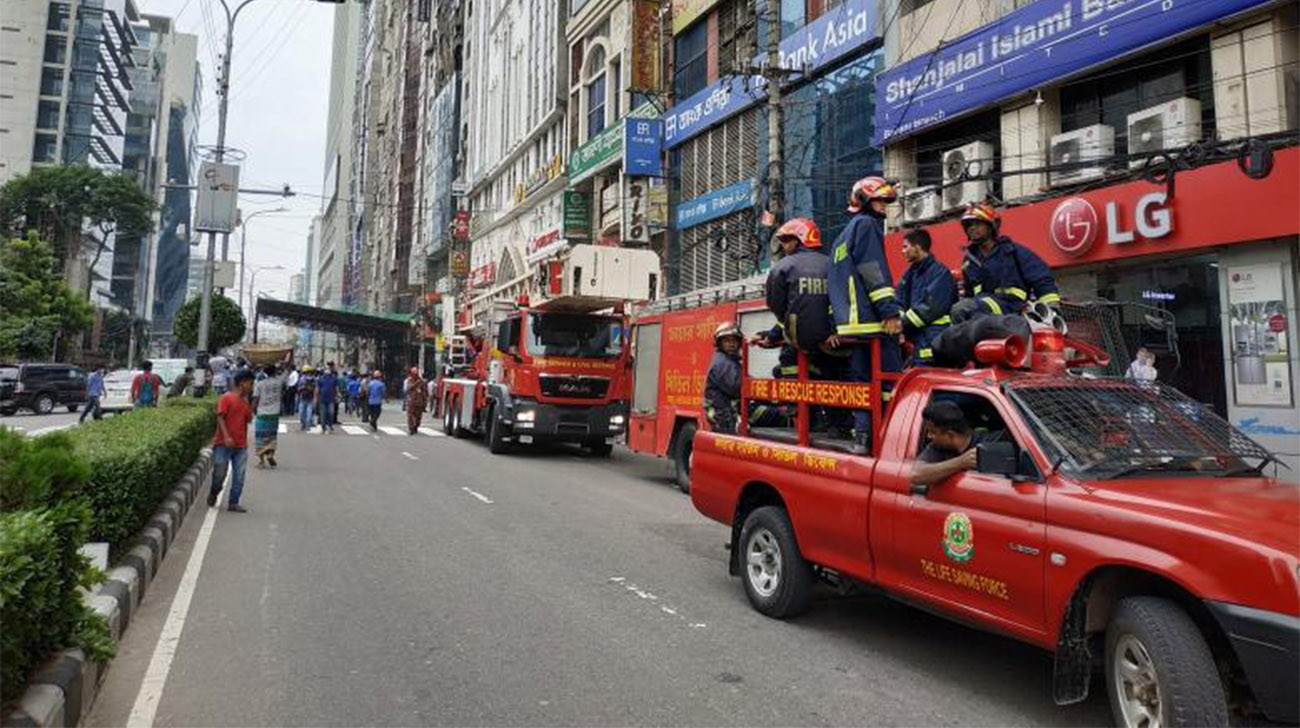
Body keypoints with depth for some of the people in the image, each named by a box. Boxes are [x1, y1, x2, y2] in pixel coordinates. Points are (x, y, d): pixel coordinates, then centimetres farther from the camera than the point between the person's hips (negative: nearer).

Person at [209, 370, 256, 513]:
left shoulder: (245, 401, 15)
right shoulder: (226, 398, -6)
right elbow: (220, 417, -14)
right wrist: (226, 436, -23)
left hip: (241, 446, 6)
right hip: (224, 443, -6)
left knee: (239, 476, 1)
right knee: (219, 473, -1)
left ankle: (233, 503, 7)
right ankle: (213, 493, 28)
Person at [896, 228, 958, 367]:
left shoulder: (939, 272, -8)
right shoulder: (911, 274, 18)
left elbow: (930, 308, -19)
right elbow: (900, 302, 14)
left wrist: (903, 324, -18)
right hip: (918, 339, 8)